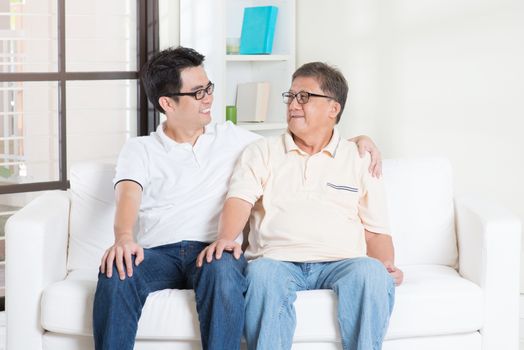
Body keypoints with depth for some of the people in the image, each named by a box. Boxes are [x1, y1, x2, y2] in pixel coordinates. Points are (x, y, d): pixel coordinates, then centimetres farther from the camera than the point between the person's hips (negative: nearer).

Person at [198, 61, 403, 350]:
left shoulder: (359, 160, 19)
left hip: (339, 262, 1)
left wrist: (387, 266, -6)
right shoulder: (262, 152, 18)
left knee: (370, 272, -33)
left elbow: (376, 230, 15)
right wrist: (225, 239, -20)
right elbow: (240, 199, 1)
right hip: (277, 260, 0)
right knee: (262, 273, -36)